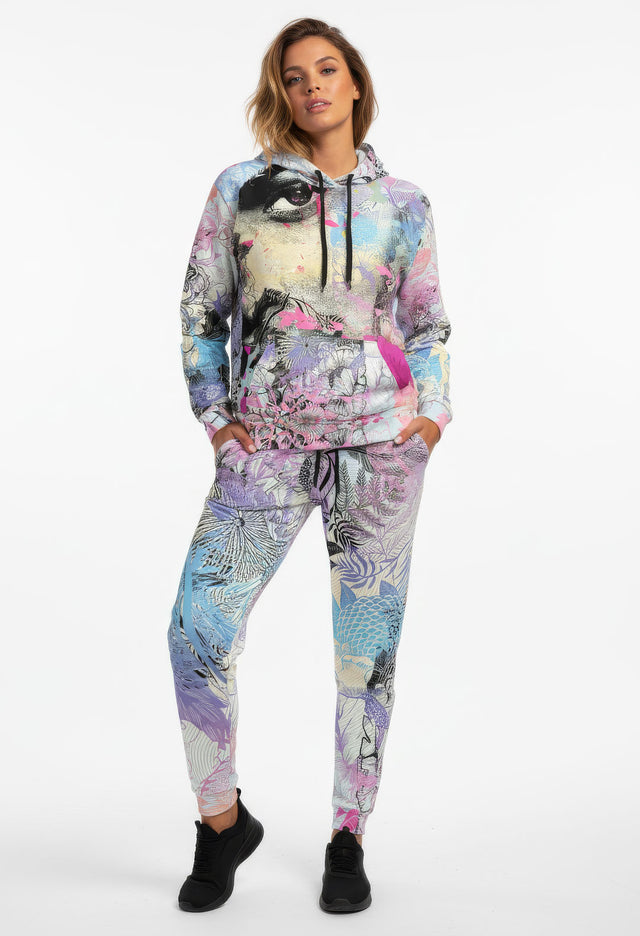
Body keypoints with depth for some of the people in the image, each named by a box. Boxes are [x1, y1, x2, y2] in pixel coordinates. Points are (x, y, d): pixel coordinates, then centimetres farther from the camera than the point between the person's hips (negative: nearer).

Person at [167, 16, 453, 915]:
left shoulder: (403, 203, 8)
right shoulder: (240, 190, 6)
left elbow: (428, 324, 14)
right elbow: (201, 311, 9)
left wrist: (432, 412, 1)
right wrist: (217, 418, 1)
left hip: (382, 442, 1)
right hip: (269, 444, 0)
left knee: (368, 642, 4)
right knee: (199, 627, -9)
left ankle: (349, 839, 22)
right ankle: (223, 821, 14)